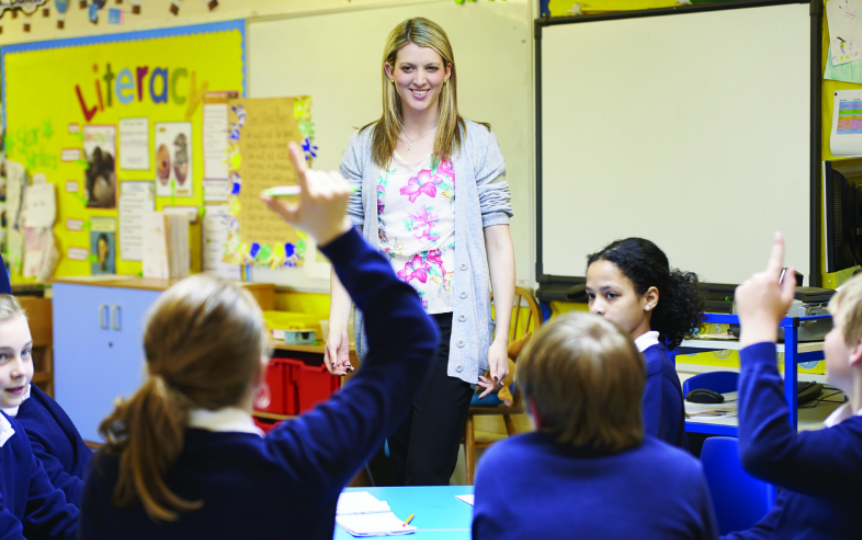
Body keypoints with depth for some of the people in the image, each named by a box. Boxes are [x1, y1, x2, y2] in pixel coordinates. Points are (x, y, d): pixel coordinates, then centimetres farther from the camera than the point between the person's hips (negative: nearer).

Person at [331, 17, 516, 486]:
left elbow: (499, 242, 0)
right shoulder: (363, 148, 9)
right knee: (401, 470, 11)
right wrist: (337, 324, -3)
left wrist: (501, 337, -7)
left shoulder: (476, 143, 3)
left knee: (428, 474, -9)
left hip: (451, 327, -3)